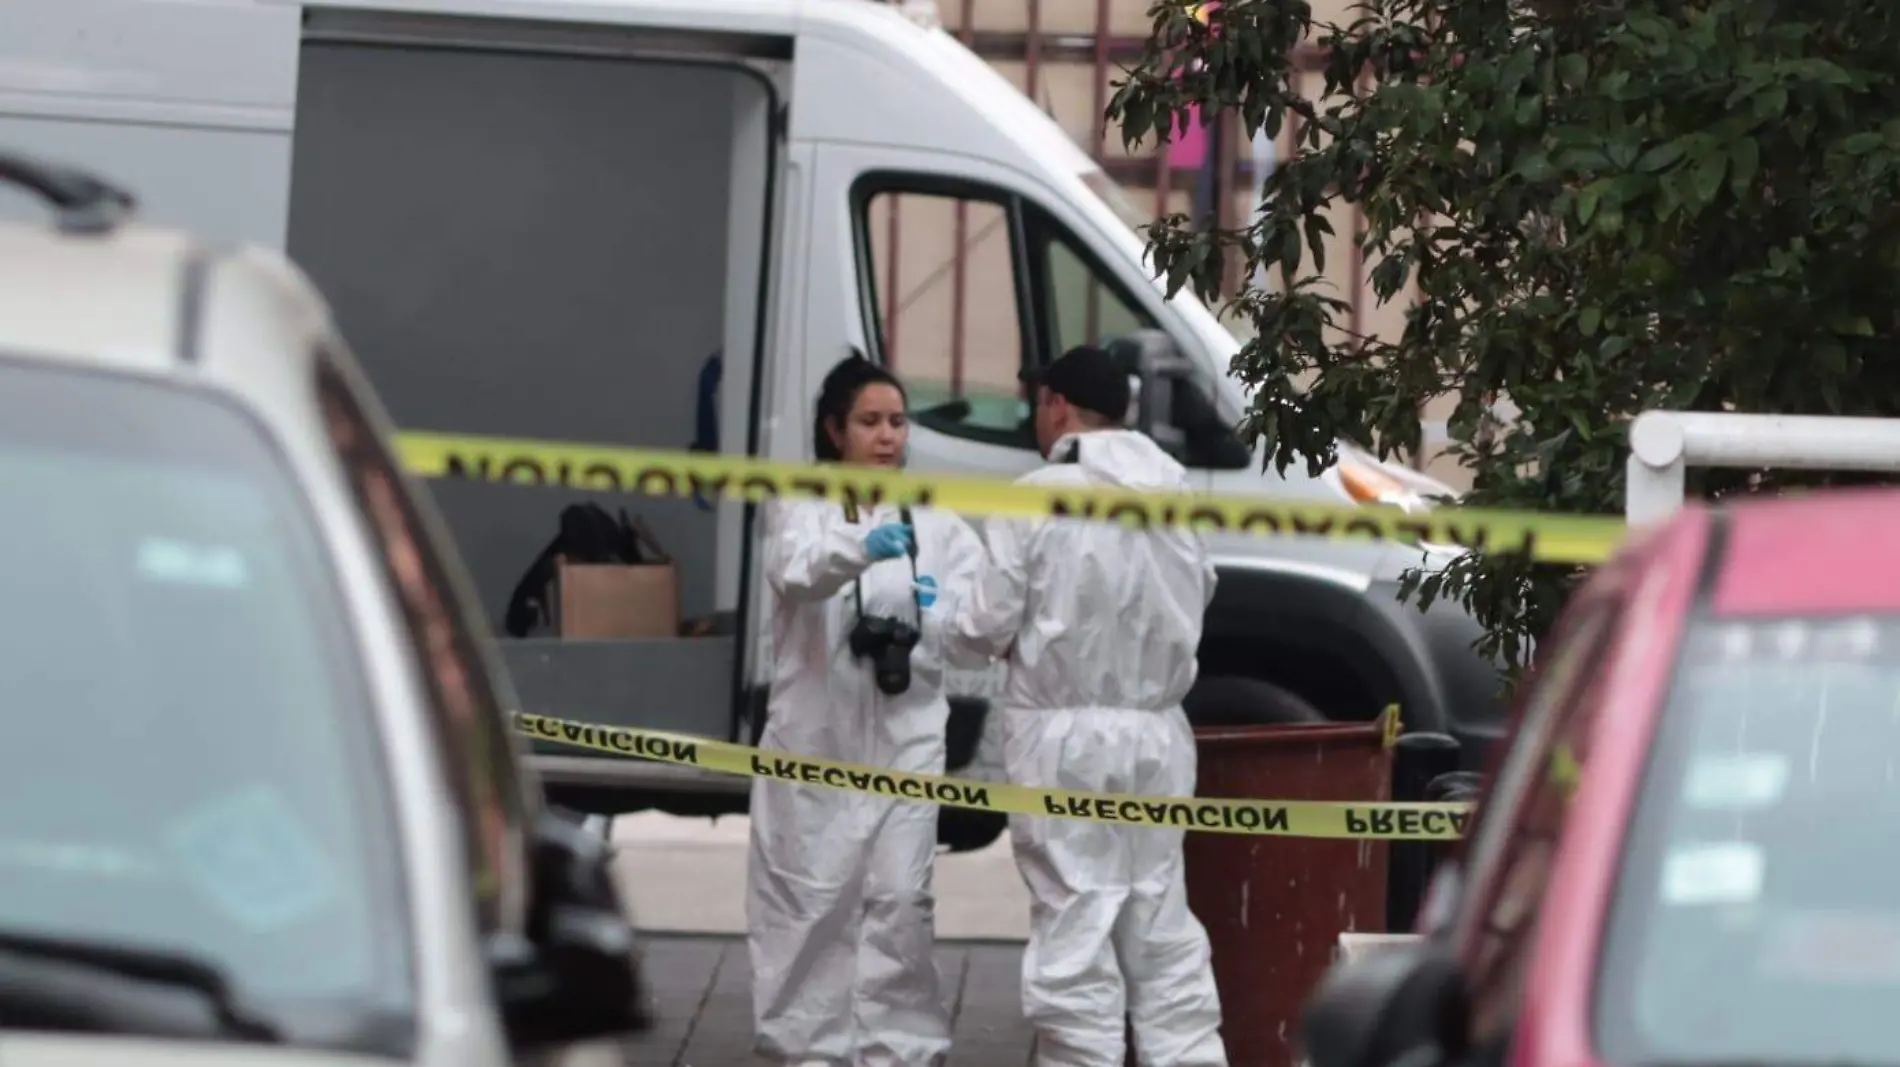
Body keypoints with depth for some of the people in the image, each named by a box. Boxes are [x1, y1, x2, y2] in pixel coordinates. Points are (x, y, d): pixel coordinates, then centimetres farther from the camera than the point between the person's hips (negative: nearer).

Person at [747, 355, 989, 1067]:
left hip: (905, 736, 2)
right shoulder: (800, 509, 5)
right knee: (812, 894, -1)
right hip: (817, 736, -2)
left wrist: (945, 609, -21)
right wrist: (861, 547, -37)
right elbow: (794, 571, -17)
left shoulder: (933, 522, 13)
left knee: (900, 896, -3)